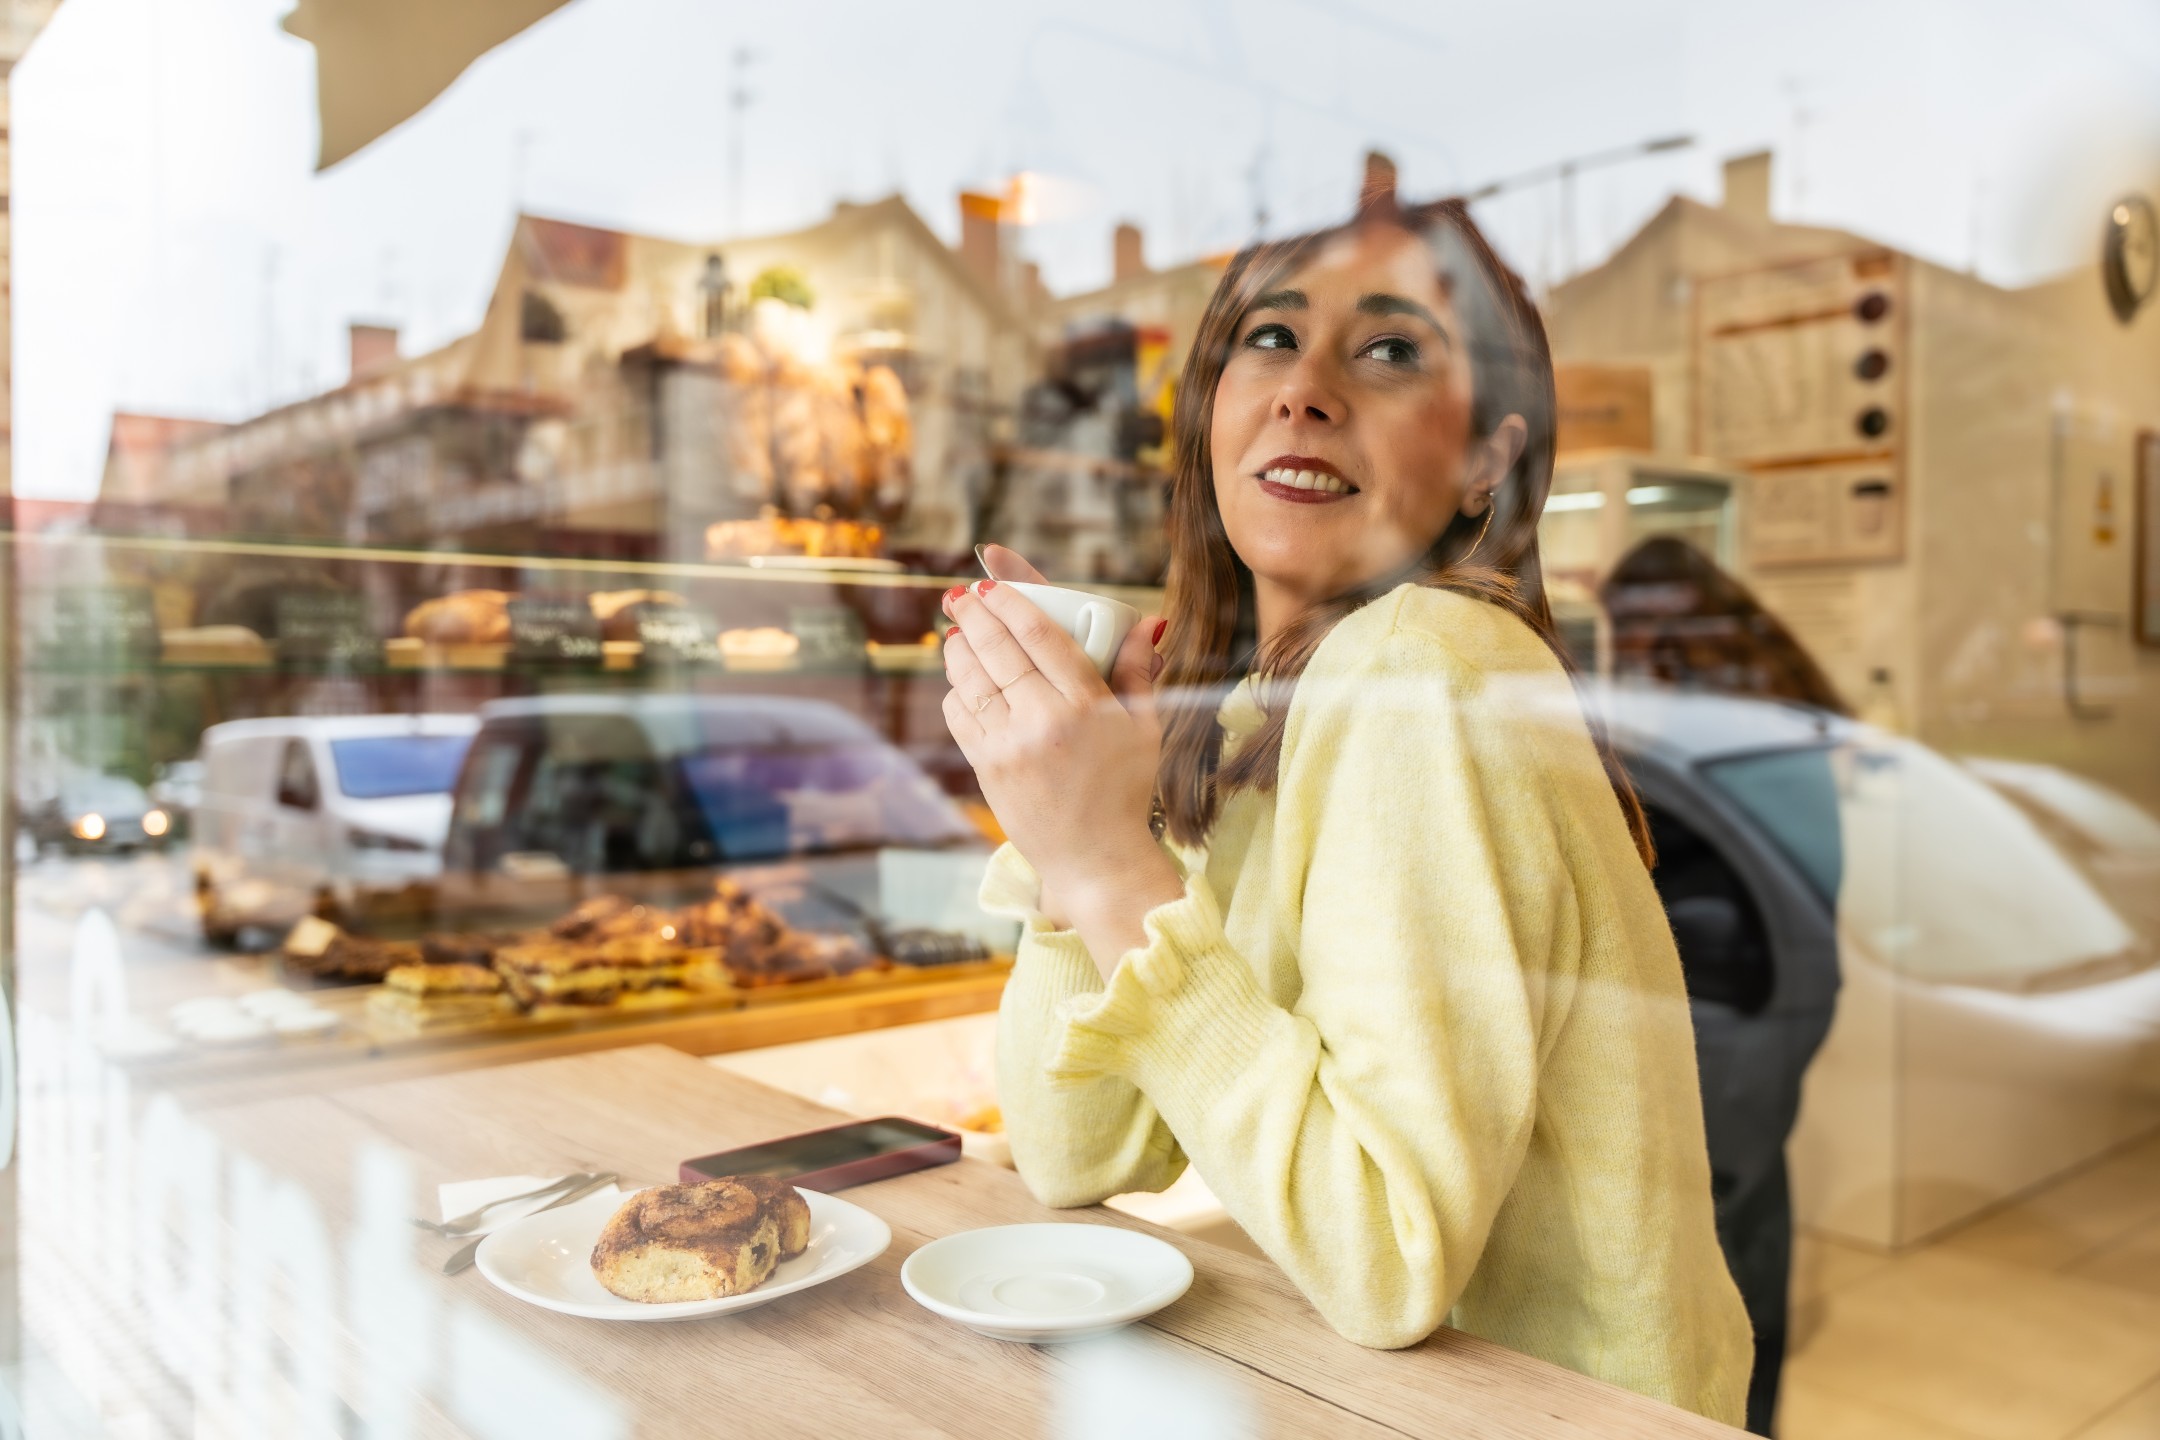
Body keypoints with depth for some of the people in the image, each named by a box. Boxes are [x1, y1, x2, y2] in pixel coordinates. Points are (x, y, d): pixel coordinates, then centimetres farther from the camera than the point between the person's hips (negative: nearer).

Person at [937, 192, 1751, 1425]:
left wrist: (1118, 875, -26)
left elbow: (1397, 1262, -25)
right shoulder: (1230, 704, 2)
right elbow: (1076, 1159, -1)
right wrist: (1069, 833, -13)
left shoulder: (1426, 671, -21)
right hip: (1339, 1373, 6)